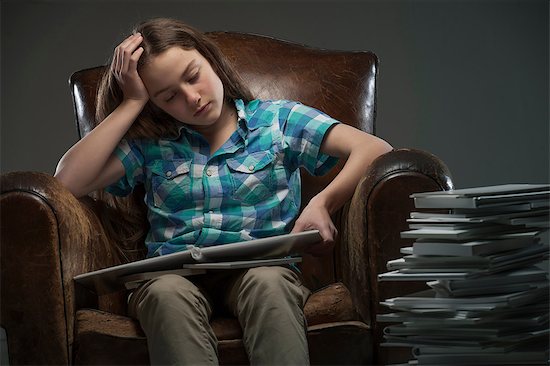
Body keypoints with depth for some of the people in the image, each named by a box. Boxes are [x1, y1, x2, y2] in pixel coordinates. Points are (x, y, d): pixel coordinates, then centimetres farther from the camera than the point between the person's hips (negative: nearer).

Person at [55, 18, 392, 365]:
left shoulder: (277, 120, 12)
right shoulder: (150, 144, 16)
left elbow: (375, 149, 3)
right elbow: (68, 181, 1)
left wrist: (323, 203, -15)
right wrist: (132, 102, 5)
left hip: (260, 268, -1)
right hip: (174, 274, 1)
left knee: (268, 281, -38)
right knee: (167, 292, -36)